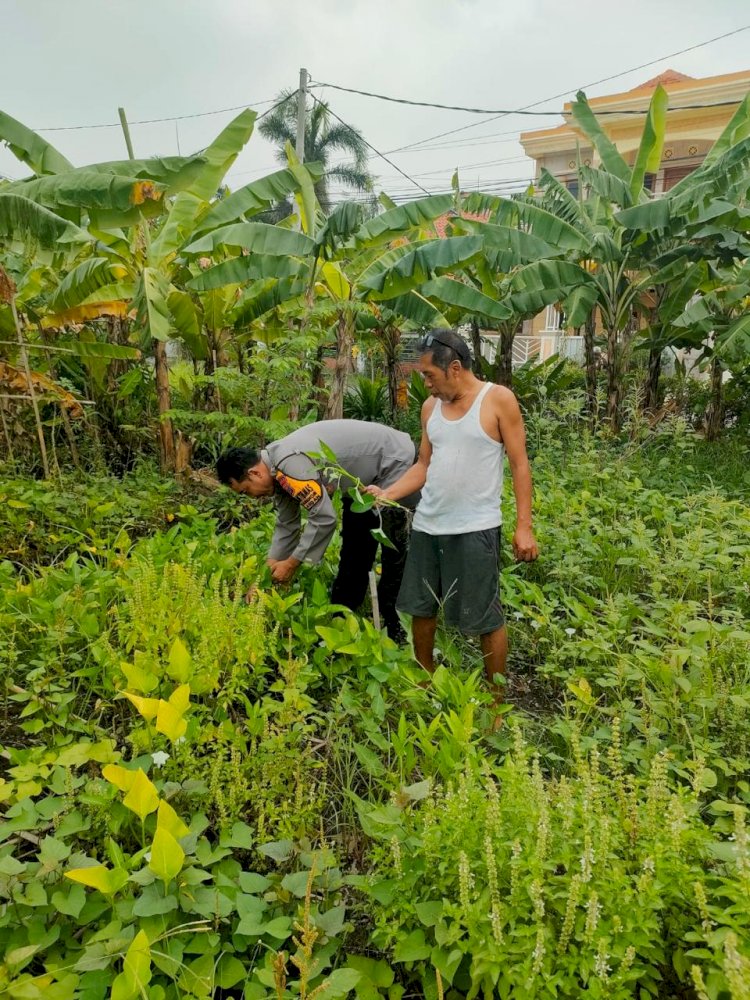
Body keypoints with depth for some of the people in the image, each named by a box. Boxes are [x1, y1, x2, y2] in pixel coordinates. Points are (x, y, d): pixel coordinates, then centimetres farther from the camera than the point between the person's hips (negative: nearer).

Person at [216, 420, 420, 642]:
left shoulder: (290, 463, -32)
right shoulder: (277, 467, -2)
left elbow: (324, 518, -31)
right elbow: (286, 524, 5)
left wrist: (292, 563, -20)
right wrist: (270, 567, 4)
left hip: (392, 462, -10)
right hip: (364, 477, 10)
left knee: (393, 552, -7)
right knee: (354, 549, 13)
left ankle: (393, 628, 2)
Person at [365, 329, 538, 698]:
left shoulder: (499, 399, -7)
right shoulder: (430, 406, 8)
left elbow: (520, 465, -6)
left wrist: (523, 526, -11)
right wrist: (388, 493, -2)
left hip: (475, 529, -6)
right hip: (426, 526, 6)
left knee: (485, 619, 4)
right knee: (421, 609, 16)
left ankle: (495, 697, 25)